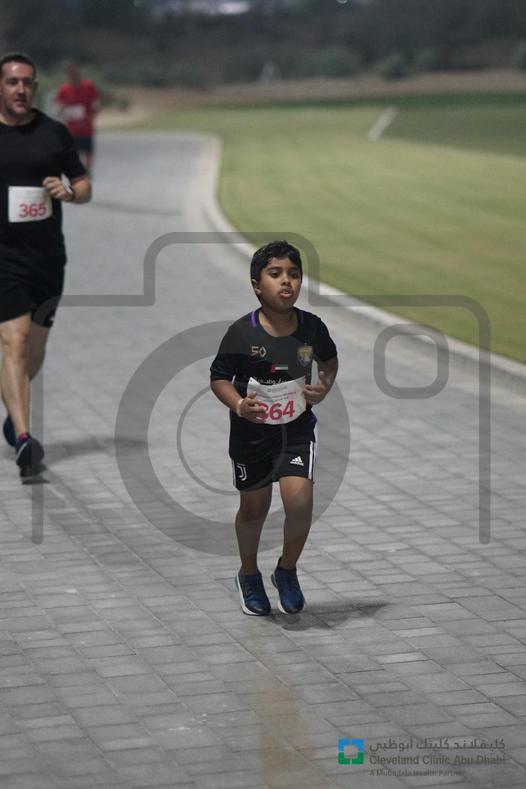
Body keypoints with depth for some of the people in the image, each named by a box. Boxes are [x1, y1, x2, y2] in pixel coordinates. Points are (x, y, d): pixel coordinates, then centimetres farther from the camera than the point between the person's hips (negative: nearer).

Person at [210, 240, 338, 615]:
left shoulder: (312, 327, -10)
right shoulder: (242, 333, -18)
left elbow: (329, 359, 12)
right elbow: (219, 377, -6)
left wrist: (325, 387, -6)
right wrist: (239, 405, -23)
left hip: (297, 429, 1)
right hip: (251, 431, -1)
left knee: (299, 499, -17)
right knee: (254, 508, 12)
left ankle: (287, 571, 10)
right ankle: (249, 576, 39)